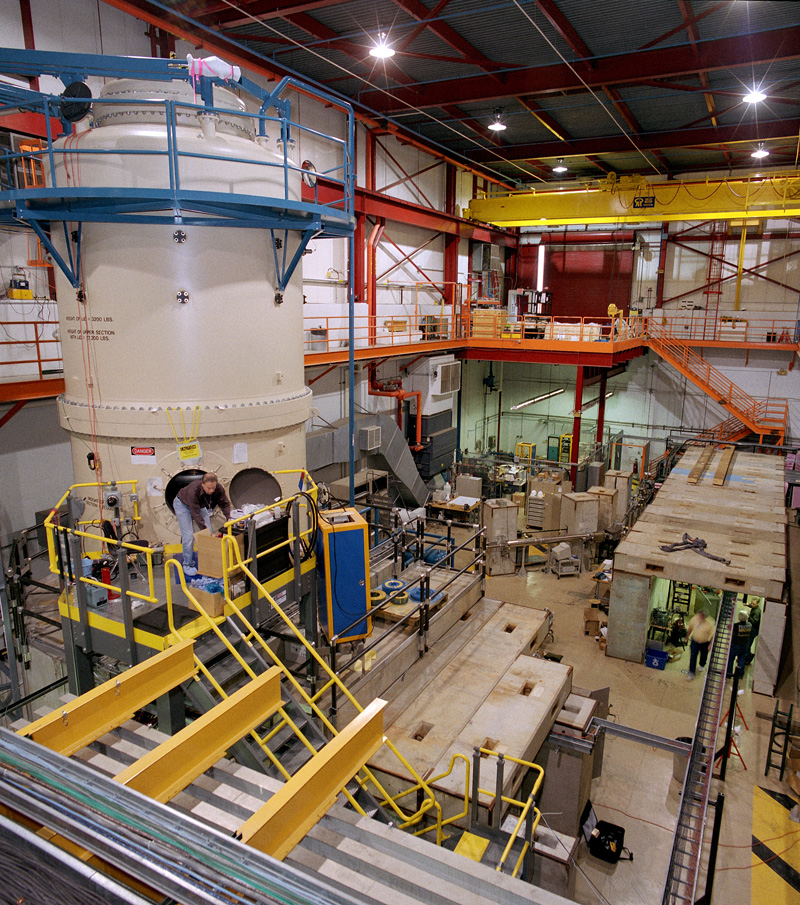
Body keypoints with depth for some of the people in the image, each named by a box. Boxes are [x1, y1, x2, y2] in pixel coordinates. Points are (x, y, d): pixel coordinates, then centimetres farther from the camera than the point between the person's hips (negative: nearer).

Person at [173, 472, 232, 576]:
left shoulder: (219, 488, -29)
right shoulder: (193, 490, -42)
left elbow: (225, 504, -16)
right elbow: (196, 514, -38)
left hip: (200, 505, 5)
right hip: (183, 505, -5)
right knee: (188, 536, -12)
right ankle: (187, 565, 2)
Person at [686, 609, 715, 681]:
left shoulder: (709, 624, -27)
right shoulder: (694, 619, -18)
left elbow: (712, 635, -17)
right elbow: (690, 629, 0)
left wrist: (710, 645, -17)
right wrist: (687, 636, 12)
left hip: (704, 643, -1)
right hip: (694, 641, 1)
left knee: (703, 656, 22)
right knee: (693, 657, -4)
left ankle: (702, 665, 55)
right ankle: (691, 673, 1)